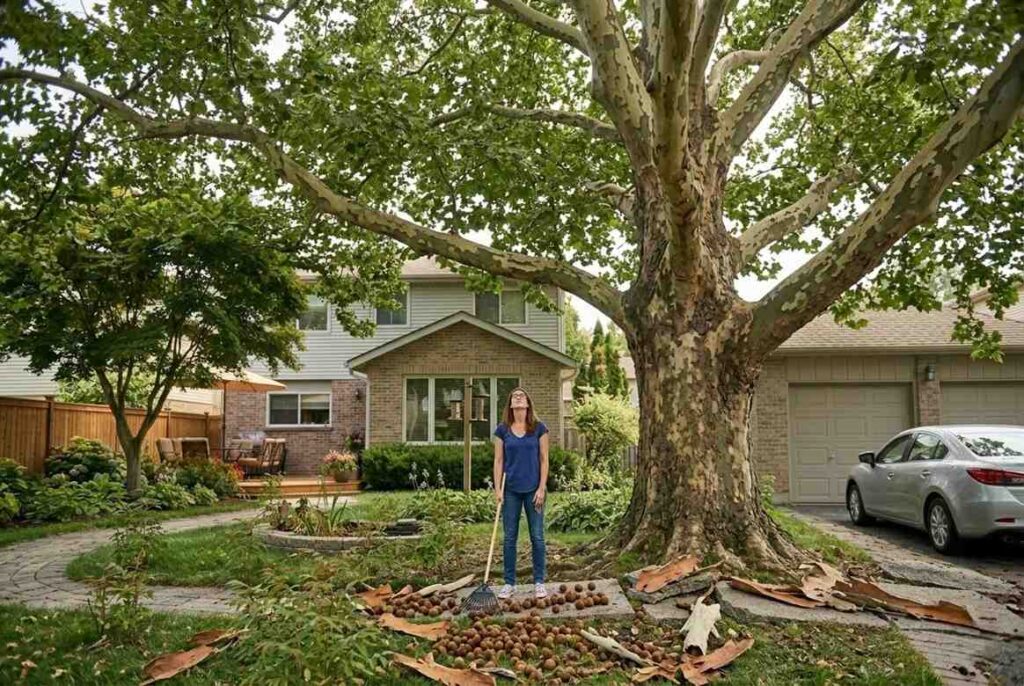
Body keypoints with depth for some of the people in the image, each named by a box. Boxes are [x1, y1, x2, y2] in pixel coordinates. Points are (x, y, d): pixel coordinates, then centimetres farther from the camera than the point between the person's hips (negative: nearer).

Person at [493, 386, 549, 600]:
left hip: (533, 489, -1)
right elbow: (498, 461, 3)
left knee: (537, 536, 4)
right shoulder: (502, 430, 2)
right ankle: (509, 583, 17)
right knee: (510, 537, 7)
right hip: (511, 490, 1)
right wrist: (497, 489, -4)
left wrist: (542, 488, -7)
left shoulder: (539, 428, -1)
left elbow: (544, 460, -1)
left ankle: (539, 582, 16)